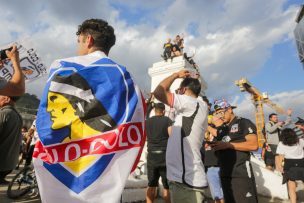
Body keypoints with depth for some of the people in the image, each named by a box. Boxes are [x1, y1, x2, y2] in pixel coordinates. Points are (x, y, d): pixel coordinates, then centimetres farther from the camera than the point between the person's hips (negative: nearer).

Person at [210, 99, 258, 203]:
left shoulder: (244, 123, -4)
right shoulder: (221, 128, 15)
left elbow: (254, 145, -17)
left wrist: (227, 145, -18)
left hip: (241, 174, -7)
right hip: (224, 174, 7)